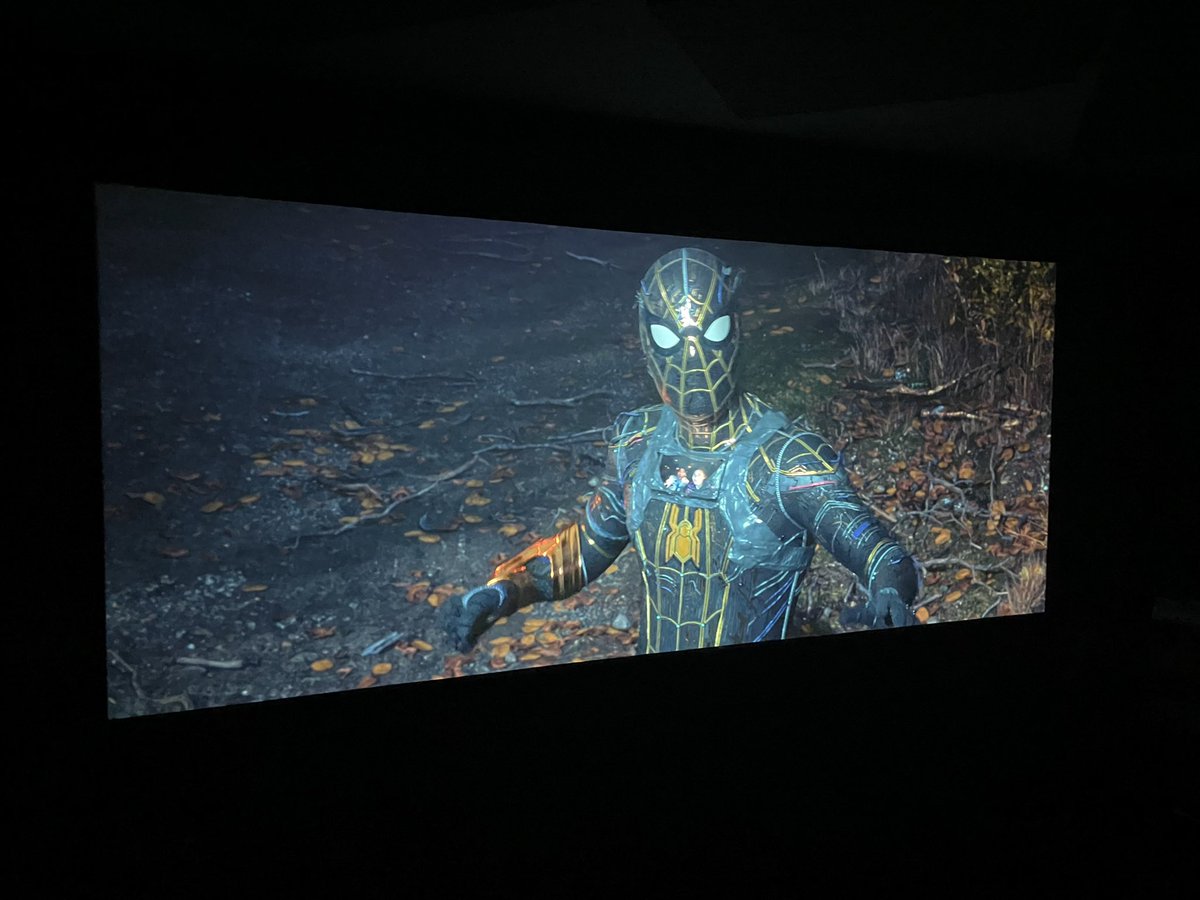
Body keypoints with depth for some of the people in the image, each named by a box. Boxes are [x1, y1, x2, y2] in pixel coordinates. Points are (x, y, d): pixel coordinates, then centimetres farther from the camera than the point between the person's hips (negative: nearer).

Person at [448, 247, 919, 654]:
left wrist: (891, 592, -52)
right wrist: (500, 591, -6)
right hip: (651, 648, 4)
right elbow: (591, 541, 4)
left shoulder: (787, 459, -24)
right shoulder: (637, 445, -10)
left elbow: (869, 544, -29)